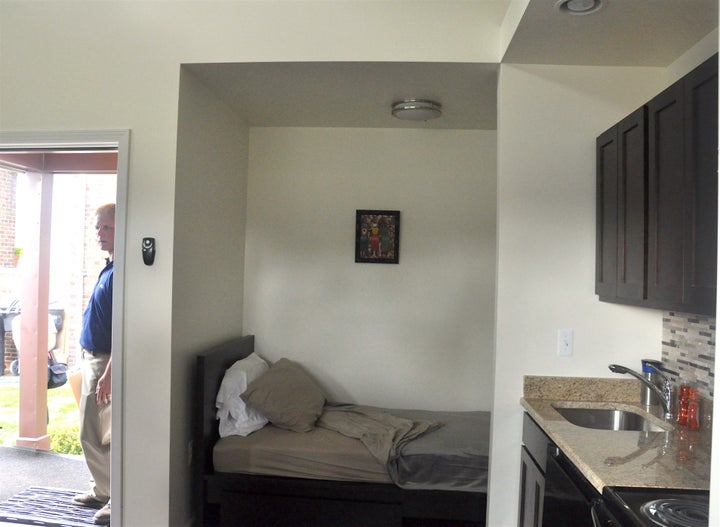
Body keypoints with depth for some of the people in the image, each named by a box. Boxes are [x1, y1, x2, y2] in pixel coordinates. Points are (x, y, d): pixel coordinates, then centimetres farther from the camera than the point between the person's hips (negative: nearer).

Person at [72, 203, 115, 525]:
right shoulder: (108, 269, 12)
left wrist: (108, 374, -25)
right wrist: (93, 365, 21)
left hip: (104, 361, -10)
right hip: (92, 357, 10)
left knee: (92, 434, -3)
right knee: (93, 432, 18)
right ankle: (102, 491, 31)